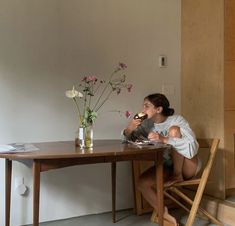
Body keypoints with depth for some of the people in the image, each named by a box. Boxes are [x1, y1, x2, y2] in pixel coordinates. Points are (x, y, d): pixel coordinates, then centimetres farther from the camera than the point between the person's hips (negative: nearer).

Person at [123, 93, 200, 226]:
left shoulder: (176, 120, -20)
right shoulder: (148, 124, -3)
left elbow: (192, 147, -33)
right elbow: (129, 138, 3)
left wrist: (164, 139, -44)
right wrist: (129, 129, -21)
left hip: (188, 166, -5)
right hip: (167, 166, 5)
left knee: (173, 130, -28)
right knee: (142, 182, -20)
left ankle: (177, 176, -14)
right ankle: (166, 215, -7)